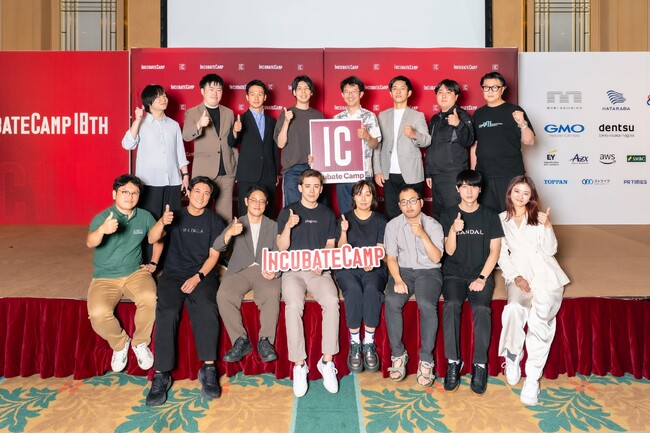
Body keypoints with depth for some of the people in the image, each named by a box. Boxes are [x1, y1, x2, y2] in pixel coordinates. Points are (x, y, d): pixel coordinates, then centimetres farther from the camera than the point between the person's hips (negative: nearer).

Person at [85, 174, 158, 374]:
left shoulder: (145, 217, 0)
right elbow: (90, 243, -32)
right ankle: (120, 343, 5)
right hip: (105, 277, -1)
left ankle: (140, 343, -3)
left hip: (135, 272, 2)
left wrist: (153, 262, 10)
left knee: (150, 298, -31)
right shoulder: (102, 217, -11)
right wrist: (103, 230, -54)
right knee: (98, 313, -29)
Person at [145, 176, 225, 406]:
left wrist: (197, 277, -14)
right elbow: (152, 239, -4)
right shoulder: (175, 215, 11)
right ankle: (161, 374, -23)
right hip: (174, 273, 1)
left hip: (202, 274, -1)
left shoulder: (214, 221, 9)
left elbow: (213, 255, 3)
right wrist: (162, 222, -26)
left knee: (207, 309, -31)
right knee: (167, 312, -28)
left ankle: (208, 369, -26)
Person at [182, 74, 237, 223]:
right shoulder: (192, 113, 4)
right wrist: (199, 125, -32)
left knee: (225, 215, 4)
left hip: (227, 171, 3)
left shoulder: (229, 113, 15)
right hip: (203, 171, -3)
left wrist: (237, 167, 14)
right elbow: (185, 136, -12)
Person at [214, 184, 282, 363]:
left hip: (265, 271, -1)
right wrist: (230, 233, -23)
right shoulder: (236, 224, 15)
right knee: (223, 295, -29)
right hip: (240, 271, 1)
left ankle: (265, 340, -19)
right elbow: (217, 247, 0)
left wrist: (275, 270, -14)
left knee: (272, 293, -34)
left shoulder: (273, 226, 17)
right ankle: (240, 340, -16)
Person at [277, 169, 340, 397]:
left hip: (319, 271, 1)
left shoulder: (327, 214, 15)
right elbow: (281, 247, 2)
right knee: (294, 305, -31)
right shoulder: (287, 212, 8)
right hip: (293, 270, -1)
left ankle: (327, 361, -17)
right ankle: (298, 365, -20)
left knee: (332, 302, -29)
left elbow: (330, 245, 13)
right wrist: (288, 226, -16)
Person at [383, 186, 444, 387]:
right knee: (392, 302, -29)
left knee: (427, 305, -31)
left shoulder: (433, 225, 0)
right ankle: (398, 354, -15)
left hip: (428, 271, -1)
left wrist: (423, 235, -21)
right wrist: (397, 280, -14)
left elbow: (436, 258, -8)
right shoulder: (392, 225, 5)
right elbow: (391, 257, 3)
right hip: (402, 271, 1)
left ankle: (426, 360, -19)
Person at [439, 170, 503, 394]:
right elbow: (449, 251, 0)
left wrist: (482, 278, -9)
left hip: (481, 273, 0)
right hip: (454, 273, 0)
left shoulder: (490, 216, 6)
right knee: (451, 305, -29)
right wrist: (453, 230, -20)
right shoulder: (448, 215, 5)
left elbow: (494, 251, 3)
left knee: (481, 308, -28)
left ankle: (480, 365, -18)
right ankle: (453, 362, -20)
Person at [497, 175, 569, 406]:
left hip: (544, 273, 0)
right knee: (514, 309, -31)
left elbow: (550, 251, 3)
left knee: (539, 318, -23)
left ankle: (533, 378, -13)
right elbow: (502, 254, 9)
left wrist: (547, 227, -13)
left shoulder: (540, 218, 11)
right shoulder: (501, 220, 13)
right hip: (519, 274, 0)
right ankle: (513, 356, -6)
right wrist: (515, 276, -6)